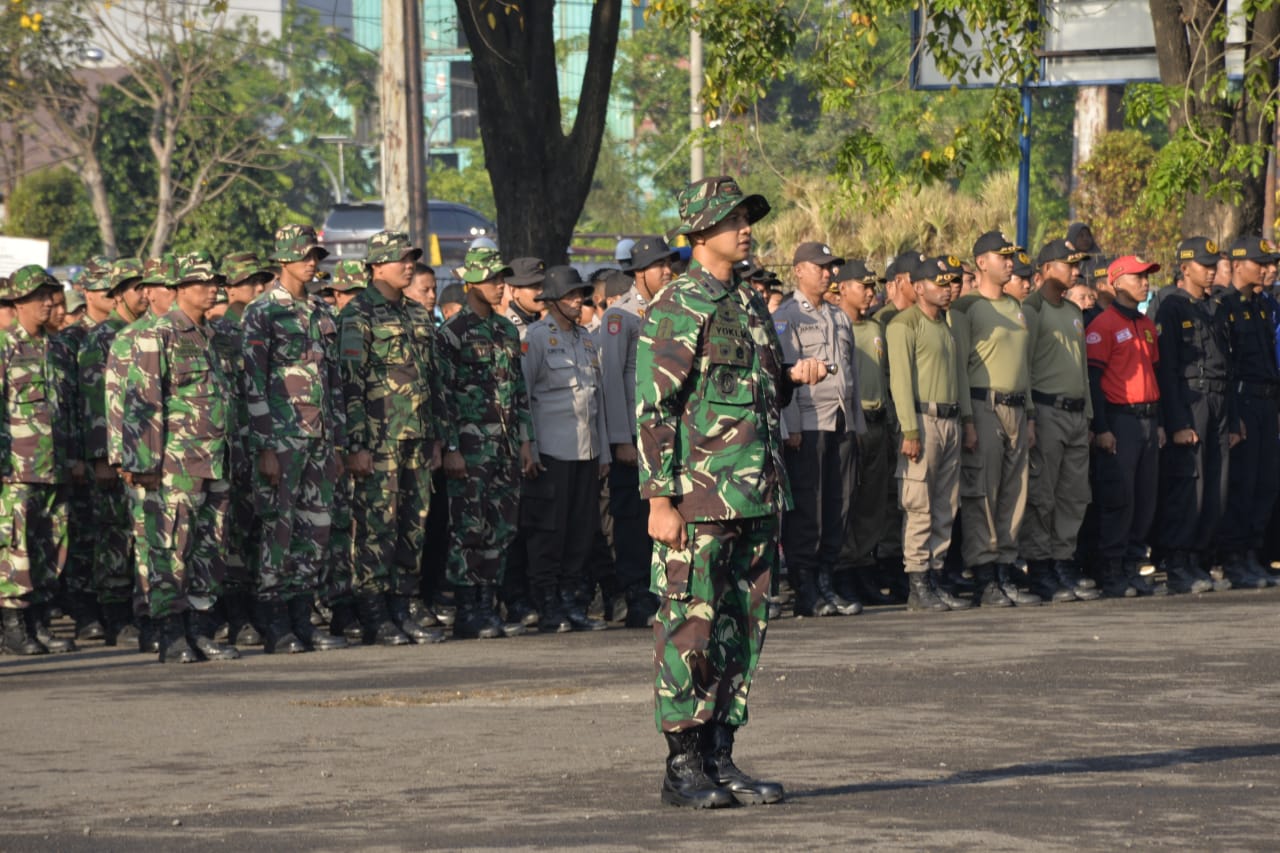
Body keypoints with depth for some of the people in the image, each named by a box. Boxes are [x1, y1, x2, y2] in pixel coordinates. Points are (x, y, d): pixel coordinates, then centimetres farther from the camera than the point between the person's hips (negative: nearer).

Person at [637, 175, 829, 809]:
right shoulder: (677, 309, -8)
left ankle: (720, 758, 15)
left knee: (743, 630, 9)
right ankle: (683, 767, 1)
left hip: (756, 497, 8)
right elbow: (653, 409, -12)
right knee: (690, 630, -4)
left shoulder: (750, 305, 16)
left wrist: (794, 377, 6)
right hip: (700, 499, -8)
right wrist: (659, 500, -16)